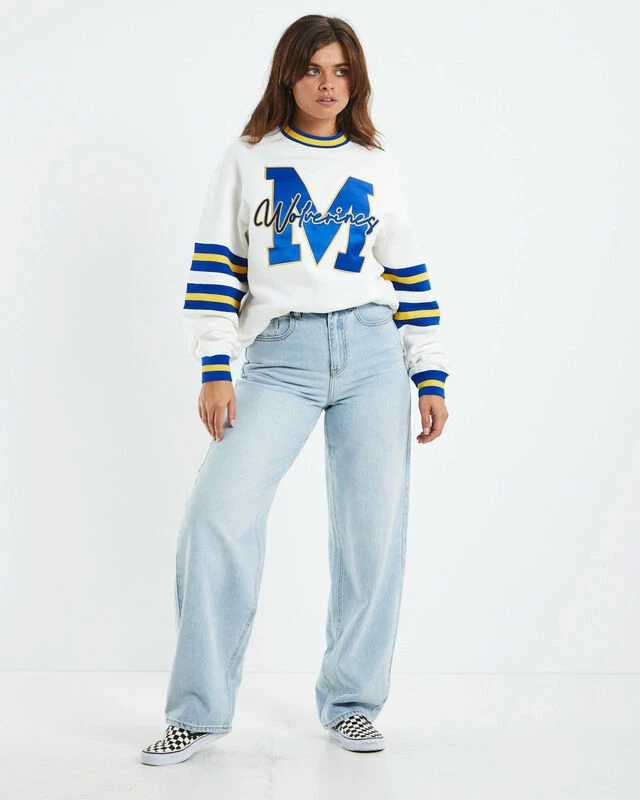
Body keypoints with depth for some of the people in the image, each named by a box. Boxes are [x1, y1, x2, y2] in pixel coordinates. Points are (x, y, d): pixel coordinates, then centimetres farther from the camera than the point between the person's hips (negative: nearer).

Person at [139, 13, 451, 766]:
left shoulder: (376, 167, 14)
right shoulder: (247, 159, 10)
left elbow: (411, 277, 13)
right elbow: (215, 266, 3)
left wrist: (431, 379, 8)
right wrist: (215, 372, -6)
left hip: (373, 350, 2)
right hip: (279, 359, -2)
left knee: (373, 529, 0)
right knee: (217, 513, -15)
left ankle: (351, 702, 15)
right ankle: (199, 711, -4)